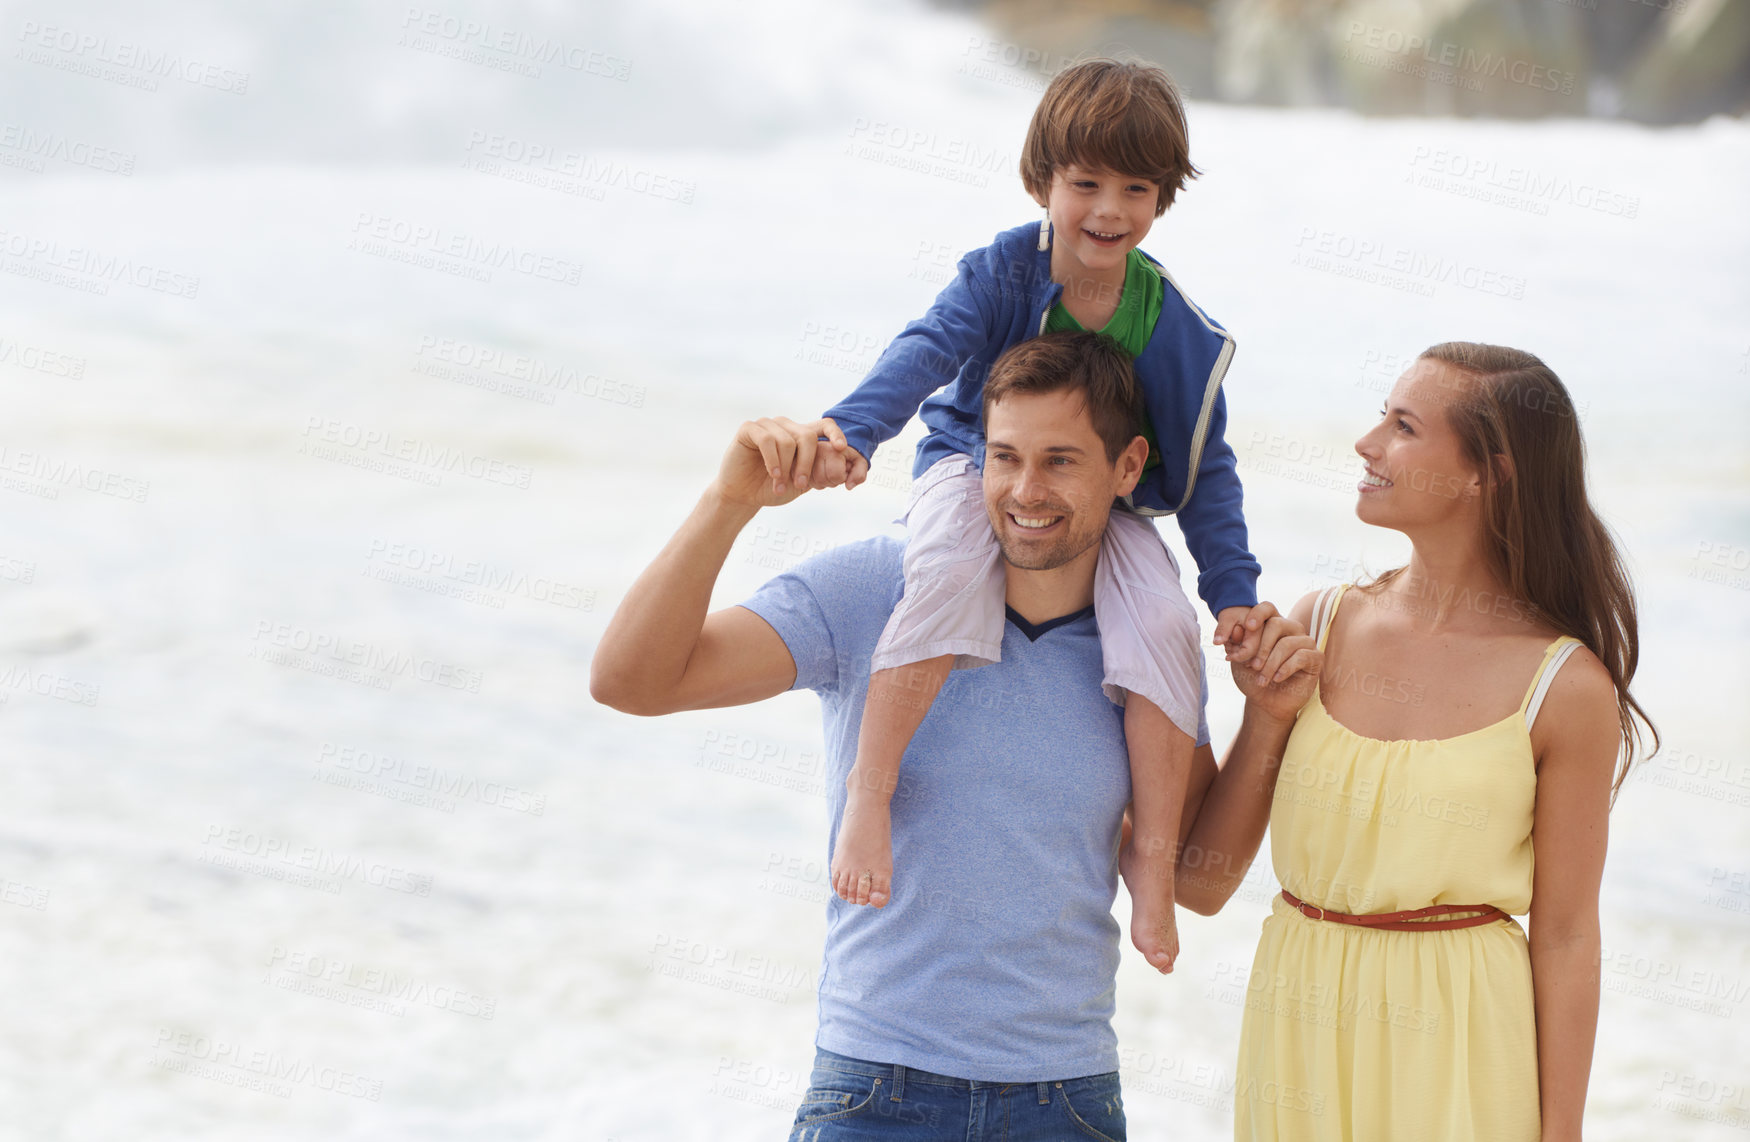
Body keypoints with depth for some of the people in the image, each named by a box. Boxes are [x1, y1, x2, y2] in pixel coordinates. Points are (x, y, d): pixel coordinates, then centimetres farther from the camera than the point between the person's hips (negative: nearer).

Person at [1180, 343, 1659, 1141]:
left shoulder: (1567, 690, -9)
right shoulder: (1321, 626, 1)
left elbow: (1566, 937, -6)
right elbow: (1214, 851, 5)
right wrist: (1268, 720, -9)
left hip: (1455, 1057, -4)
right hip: (1301, 1036, 4)